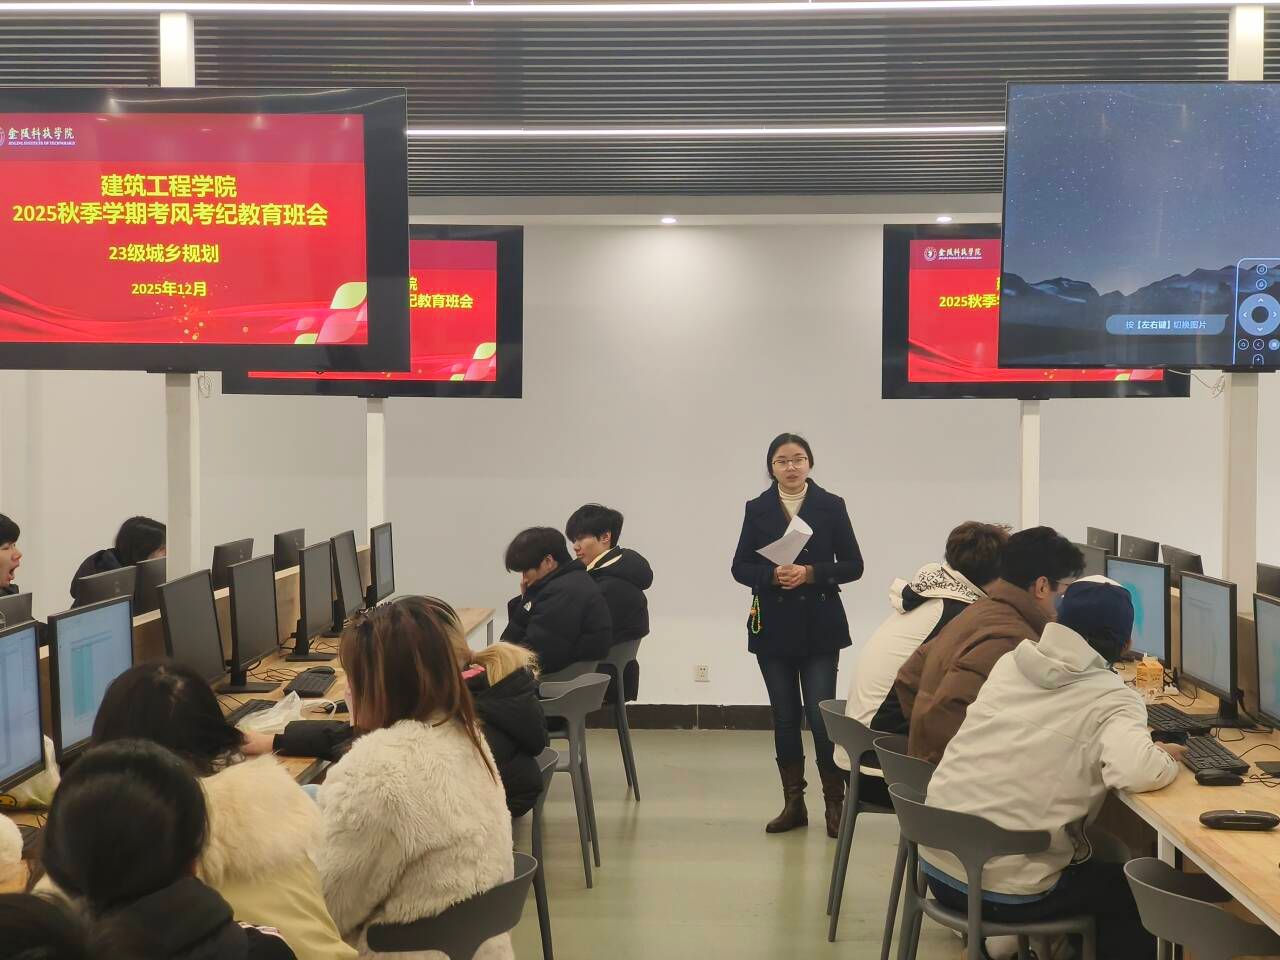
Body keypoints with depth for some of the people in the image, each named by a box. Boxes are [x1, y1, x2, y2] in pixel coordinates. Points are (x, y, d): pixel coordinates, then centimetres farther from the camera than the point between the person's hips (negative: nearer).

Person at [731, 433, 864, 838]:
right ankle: (793, 803, 17)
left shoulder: (831, 506, 1)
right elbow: (740, 567, 4)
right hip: (773, 626, 2)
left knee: (821, 715, -6)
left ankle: (835, 802, 7)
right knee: (784, 717, 8)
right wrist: (773, 575, -15)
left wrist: (810, 573, -16)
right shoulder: (757, 509, 5)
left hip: (819, 626, -2)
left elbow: (852, 565, -1)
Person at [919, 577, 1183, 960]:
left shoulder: (1009, 663, 5)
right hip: (1007, 891, -6)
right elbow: (1136, 771, -28)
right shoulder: (1112, 698, -10)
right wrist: (1167, 758, -6)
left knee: (1096, 862, 32)